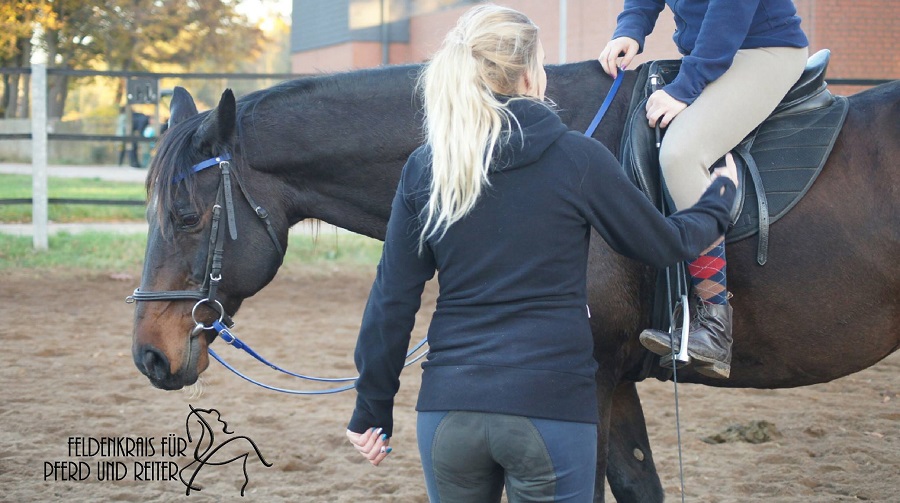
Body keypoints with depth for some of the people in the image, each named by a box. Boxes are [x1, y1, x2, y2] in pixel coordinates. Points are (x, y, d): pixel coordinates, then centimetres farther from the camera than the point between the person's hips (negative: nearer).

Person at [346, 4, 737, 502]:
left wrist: (372, 410, 11)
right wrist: (719, 199, 28)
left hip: (448, 406, 3)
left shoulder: (424, 168, 3)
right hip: (551, 405, -3)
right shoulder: (577, 158, -5)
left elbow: (393, 300, 3)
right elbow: (663, 243, 8)